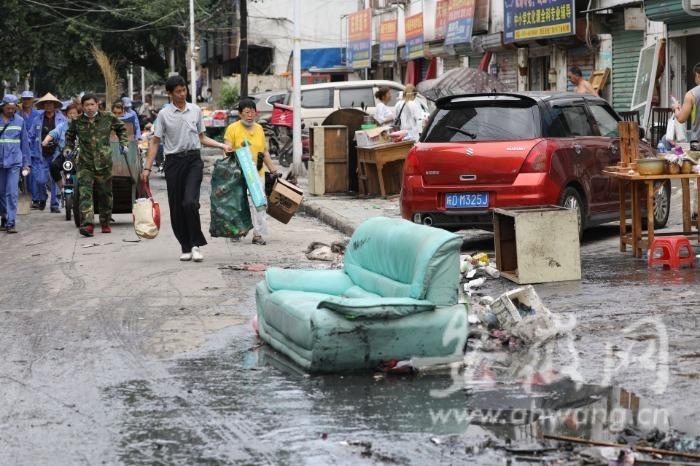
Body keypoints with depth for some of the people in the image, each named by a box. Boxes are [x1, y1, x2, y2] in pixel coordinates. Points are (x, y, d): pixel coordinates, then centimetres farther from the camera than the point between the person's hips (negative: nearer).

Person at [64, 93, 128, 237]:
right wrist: (68, 147, 5)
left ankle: (105, 223, 26)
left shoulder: (108, 118, 0)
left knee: (105, 193, 10)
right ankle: (87, 224, -24)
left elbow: (121, 128, 18)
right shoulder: (77, 122, 1)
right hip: (85, 162, -1)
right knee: (85, 193, -16)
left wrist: (123, 143, 7)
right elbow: (70, 135, 21)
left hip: (104, 162, 1)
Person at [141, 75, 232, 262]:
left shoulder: (196, 110, 9)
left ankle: (196, 244, -8)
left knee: (190, 202, -17)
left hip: (193, 160, 0)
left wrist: (222, 145, 5)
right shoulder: (164, 114, 2)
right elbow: (155, 142, 3)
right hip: (173, 161, 0)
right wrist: (147, 167, -3)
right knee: (176, 207, 2)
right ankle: (186, 247, 13)